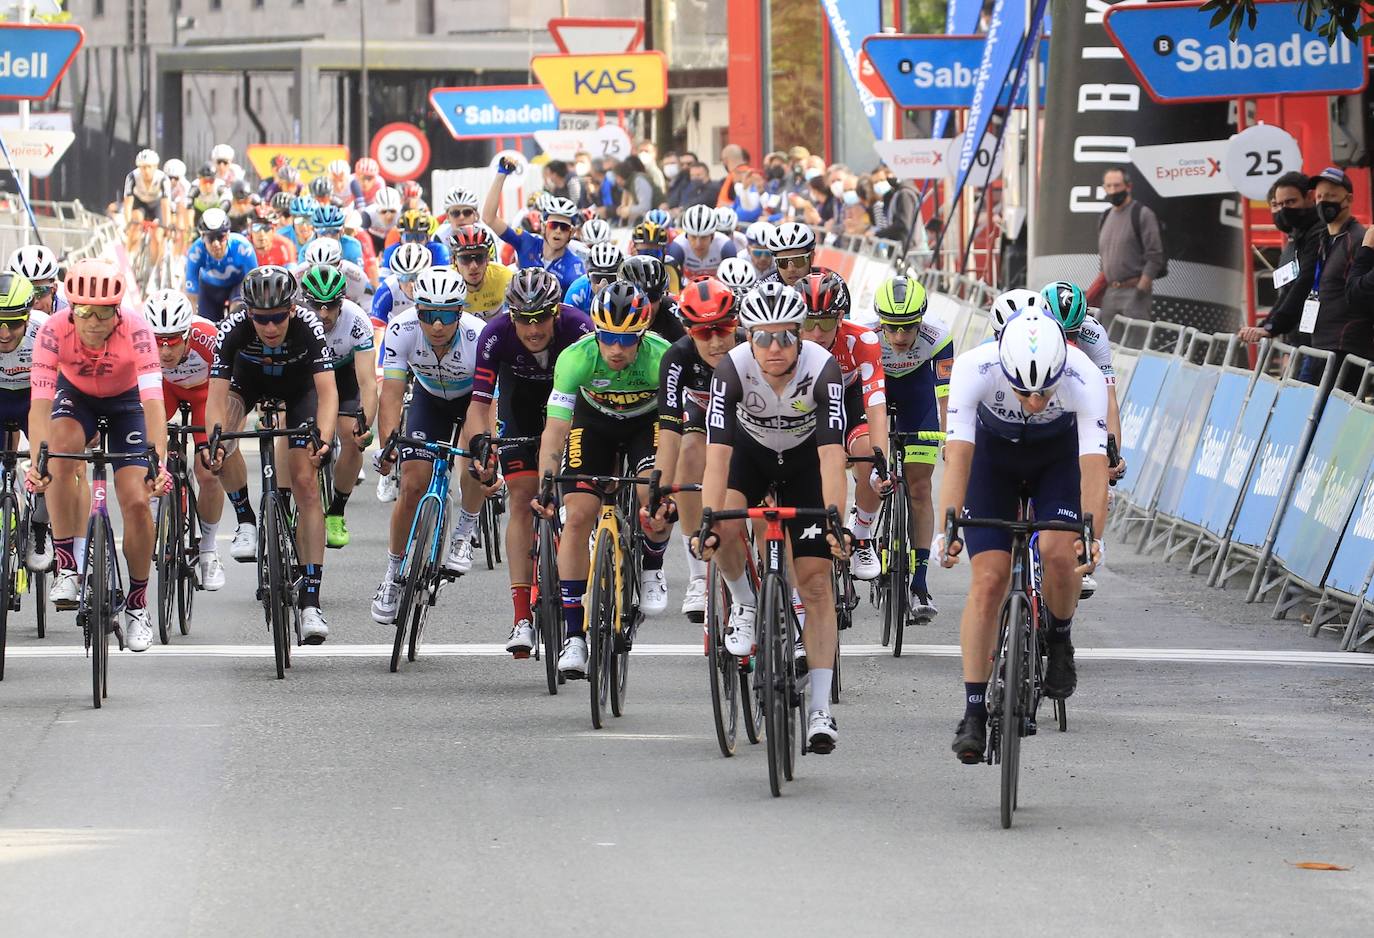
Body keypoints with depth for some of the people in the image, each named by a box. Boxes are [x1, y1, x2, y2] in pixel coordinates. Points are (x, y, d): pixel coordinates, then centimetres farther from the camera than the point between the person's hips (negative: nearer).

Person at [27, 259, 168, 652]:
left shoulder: (136, 330, -34)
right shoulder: (54, 330, -31)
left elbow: (153, 401, -40)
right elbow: (40, 402, -35)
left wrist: (159, 461, -52)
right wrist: (36, 461, -49)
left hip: (125, 401, 0)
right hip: (76, 395, 0)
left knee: (137, 502, -12)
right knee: (61, 451, -33)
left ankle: (137, 606, 8)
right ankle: (67, 566, -23)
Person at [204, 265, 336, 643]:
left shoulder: (308, 328, -36)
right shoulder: (234, 329, -35)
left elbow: (327, 392, -43)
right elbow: (216, 397, -38)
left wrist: (323, 439, -60)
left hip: (298, 386, -1)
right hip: (249, 380, 1)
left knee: (306, 483, -13)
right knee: (223, 438, -32)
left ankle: (310, 600, -13)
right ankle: (246, 522, -8)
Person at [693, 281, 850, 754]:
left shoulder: (822, 368, -33)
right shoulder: (733, 368, -31)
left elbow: (831, 455, -38)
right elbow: (717, 454, -36)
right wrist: (707, 527, -45)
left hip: (804, 459, -1)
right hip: (750, 450, 1)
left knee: (815, 581, -9)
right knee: (727, 528, -30)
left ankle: (820, 709, -6)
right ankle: (744, 604, 3)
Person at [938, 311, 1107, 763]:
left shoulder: (1085, 380, -35)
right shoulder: (974, 369, -35)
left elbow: (1094, 465, -39)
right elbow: (958, 455, -38)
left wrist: (1092, 534, -52)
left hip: (1058, 456, 0)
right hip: (994, 452, 0)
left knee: (1058, 552, -25)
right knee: (989, 579, -11)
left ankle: (1059, 642, 7)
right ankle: (974, 714, -7)